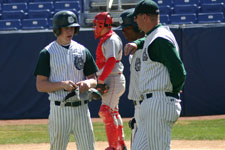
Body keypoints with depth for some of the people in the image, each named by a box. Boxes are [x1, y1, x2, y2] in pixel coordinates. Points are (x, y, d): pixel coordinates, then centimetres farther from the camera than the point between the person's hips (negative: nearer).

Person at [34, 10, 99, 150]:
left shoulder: (82, 50, 10)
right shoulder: (47, 53, -1)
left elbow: (94, 79, 14)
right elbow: (40, 85, -6)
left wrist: (88, 83, -10)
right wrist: (62, 84, -20)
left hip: (81, 108, 3)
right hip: (59, 110, -3)